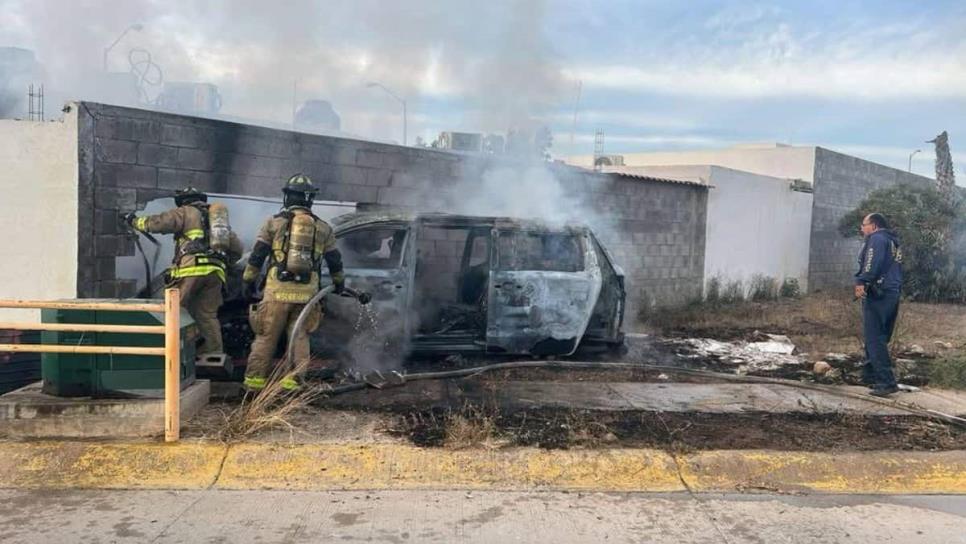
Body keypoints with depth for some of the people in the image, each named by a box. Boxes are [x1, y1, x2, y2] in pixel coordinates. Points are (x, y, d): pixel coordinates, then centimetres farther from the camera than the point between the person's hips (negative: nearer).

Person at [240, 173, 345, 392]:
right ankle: (291, 380, 5)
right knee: (299, 337, 9)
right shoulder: (322, 228, 9)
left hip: (278, 291, -1)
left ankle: (255, 380, 12)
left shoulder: (275, 222, 2)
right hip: (306, 292, 2)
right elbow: (334, 260, 16)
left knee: (266, 337, 7)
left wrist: (247, 280, 12)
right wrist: (339, 282, 31)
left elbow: (257, 255, 2)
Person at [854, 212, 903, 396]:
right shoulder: (894, 242, 25)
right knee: (879, 337, 17)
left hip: (877, 293, -9)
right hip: (893, 294, 10)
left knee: (875, 339, -11)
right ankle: (869, 374, 25)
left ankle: (887, 382, -16)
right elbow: (896, 269, 23)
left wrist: (861, 282, -28)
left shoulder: (876, 238, -4)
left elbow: (872, 262, -21)